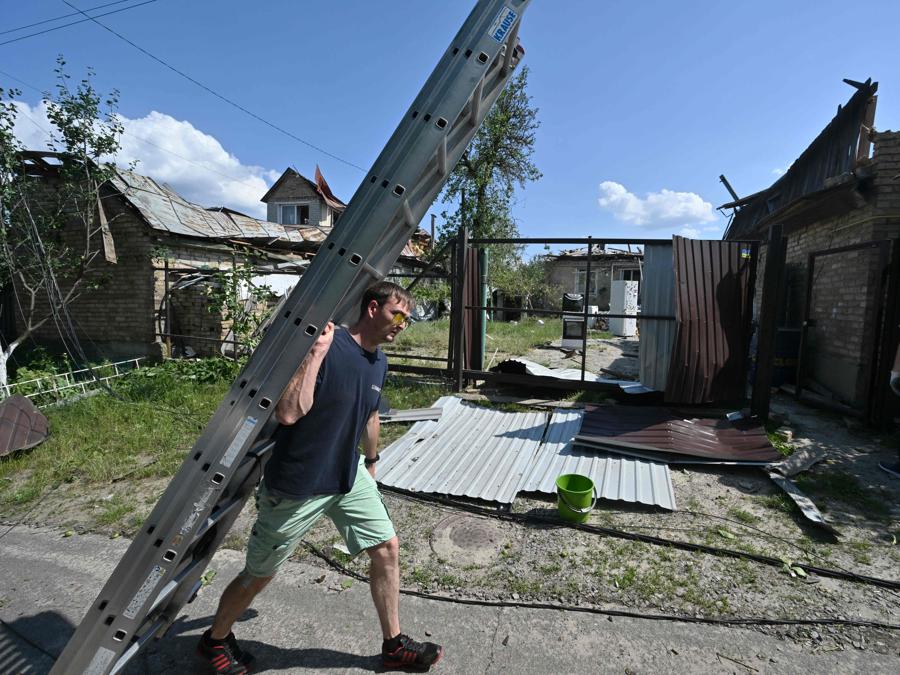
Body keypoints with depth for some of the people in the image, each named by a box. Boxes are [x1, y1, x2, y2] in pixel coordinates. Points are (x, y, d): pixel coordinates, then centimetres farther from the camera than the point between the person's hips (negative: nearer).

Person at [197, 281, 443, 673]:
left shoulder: (379, 363, 0)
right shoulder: (326, 347, -25)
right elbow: (288, 414, -33)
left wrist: (371, 461, 26)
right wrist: (317, 352, -37)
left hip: (349, 478, 7)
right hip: (297, 486, -6)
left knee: (387, 548, 7)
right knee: (259, 575, 14)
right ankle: (215, 640, 44)